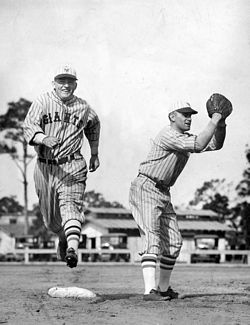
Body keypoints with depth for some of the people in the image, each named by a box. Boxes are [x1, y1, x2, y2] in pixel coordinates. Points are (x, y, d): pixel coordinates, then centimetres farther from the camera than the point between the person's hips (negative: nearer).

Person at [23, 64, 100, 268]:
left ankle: (72, 249, -38)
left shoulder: (83, 108, 5)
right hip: (45, 166, 1)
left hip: (72, 166, -1)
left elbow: (94, 126, 27)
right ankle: (63, 237, 43)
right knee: (50, 217, 12)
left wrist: (94, 154, 27)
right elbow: (29, 127, -18)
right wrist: (44, 139, -39)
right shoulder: (42, 102, -3)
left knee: (70, 204, -23)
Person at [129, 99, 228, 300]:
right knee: (152, 237, -22)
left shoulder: (185, 139, 14)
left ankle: (164, 288, 22)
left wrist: (221, 125, -4)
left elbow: (215, 144, 12)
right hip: (145, 188, -10)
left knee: (174, 242, 10)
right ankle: (150, 290, -32)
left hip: (163, 193, 10)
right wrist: (213, 122, -20)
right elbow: (199, 145, -28)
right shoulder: (168, 135, -17)